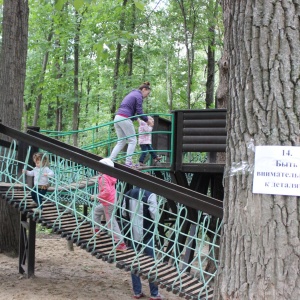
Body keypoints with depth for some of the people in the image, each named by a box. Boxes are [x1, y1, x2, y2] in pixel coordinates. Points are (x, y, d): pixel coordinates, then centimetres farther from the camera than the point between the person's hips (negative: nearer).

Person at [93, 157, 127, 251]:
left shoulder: (104, 178, -21)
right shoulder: (110, 176, 6)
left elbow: (107, 191, -31)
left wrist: (98, 196, -18)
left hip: (108, 203, -10)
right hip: (112, 200, 10)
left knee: (111, 223, -4)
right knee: (97, 210, 29)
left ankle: (120, 243, -5)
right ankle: (97, 230, 41)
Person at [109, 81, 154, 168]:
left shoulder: (132, 94, 26)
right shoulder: (138, 96, -3)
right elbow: (139, 112, -9)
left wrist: (146, 118, 26)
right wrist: (147, 120, 5)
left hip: (117, 118, 9)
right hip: (125, 118, -9)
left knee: (121, 142, 11)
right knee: (132, 141, 1)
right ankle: (128, 163, -5)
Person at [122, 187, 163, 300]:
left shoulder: (128, 194, 2)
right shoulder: (150, 195, -16)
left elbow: (124, 213, 8)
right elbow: (154, 215, -17)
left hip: (132, 233, 5)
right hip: (146, 234, -5)